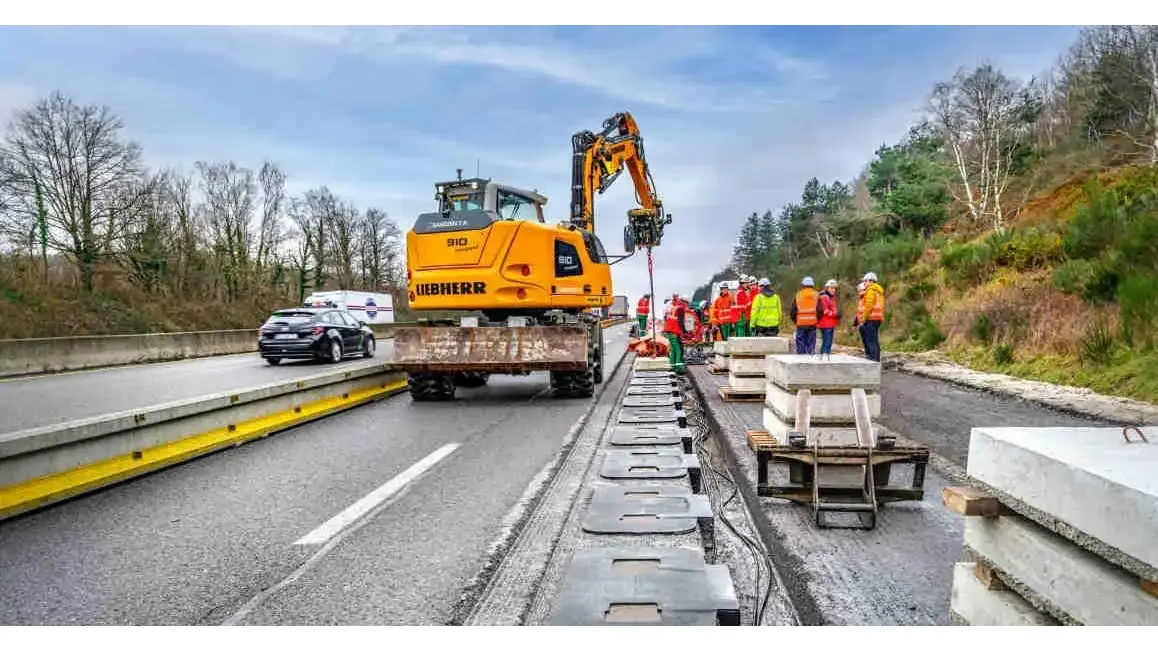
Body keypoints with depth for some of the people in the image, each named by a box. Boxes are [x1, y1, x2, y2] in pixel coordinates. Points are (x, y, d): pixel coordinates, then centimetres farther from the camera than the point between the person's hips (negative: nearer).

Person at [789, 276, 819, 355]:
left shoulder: (798, 295, 0)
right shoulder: (816, 295, 1)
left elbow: (792, 311, 1)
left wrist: (795, 321, 14)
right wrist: (817, 320, 12)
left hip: (801, 324, 0)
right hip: (812, 324, 1)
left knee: (800, 343, 5)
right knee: (811, 343, 4)